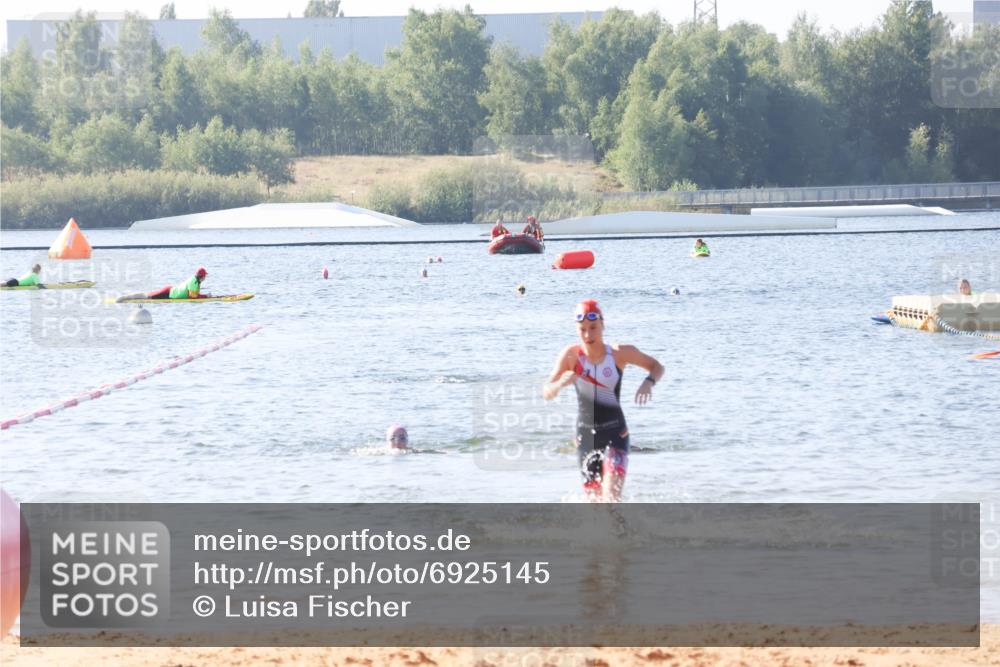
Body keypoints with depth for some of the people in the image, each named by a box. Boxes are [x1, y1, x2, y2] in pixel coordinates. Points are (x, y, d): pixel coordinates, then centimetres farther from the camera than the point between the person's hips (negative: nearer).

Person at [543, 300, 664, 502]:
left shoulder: (620, 353, -7)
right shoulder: (571, 355, -5)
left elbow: (657, 367, 7)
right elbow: (546, 393, -5)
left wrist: (649, 382, -16)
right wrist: (561, 383, -28)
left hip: (615, 434, -2)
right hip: (585, 436, 2)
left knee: (611, 496, -20)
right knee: (595, 499, 12)